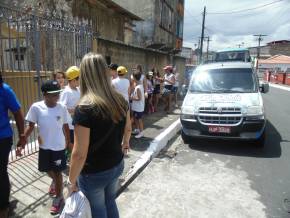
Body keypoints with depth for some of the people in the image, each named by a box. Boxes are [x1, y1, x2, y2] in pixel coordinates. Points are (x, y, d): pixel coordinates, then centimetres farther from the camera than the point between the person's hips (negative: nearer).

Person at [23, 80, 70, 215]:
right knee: (48, 170, 21)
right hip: (44, 146, 2)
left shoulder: (62, 108, -11)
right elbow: (31, 126, -4)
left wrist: (68, 142, 8)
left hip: (58, 146, -2)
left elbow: (65, 126, 0)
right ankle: (56, 182, 54)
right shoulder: (36, 107, -14)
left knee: (57, 172, 11)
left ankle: (58, 197, 30)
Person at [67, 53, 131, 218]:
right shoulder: (120, 100, -8)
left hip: (94, 174, -5)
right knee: (110, 202, 29)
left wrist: (72, 180, -7)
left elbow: (80, 154, -24)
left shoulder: (84, 109, -27)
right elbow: (128, 129, 10)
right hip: (117, 165, 5)